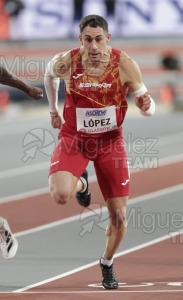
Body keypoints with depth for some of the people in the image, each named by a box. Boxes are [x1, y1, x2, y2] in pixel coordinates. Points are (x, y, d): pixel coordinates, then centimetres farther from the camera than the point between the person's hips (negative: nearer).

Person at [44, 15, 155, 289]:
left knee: (119, 215, 3)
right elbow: (49, 75, 8)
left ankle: (107, 263, 35)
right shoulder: (66, 62, -18)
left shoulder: (124, 64, -19)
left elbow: (147, 106, -11)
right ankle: (81, 183, 12)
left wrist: (147, 106, -34)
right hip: (74, 137, -1)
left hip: (110, 140, 1)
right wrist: (53, 110, 15)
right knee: (60, 195, -28)